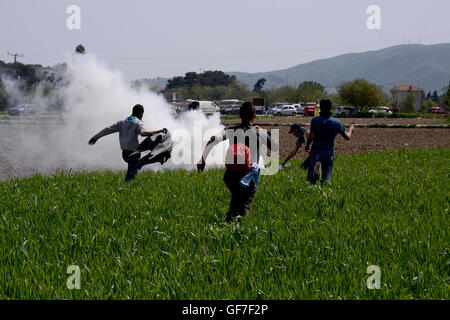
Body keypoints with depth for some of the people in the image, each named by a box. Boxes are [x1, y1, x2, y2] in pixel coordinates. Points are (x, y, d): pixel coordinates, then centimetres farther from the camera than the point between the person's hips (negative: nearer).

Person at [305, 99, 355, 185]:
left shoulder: (315, 121, -5)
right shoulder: (336, 122, 1)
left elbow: (311, 137, -15)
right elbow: (347, 137, 6)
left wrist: (307, 145, 6)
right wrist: (351, 129, 28)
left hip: (316, 152, -2)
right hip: (329, 153, 2)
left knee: (311, 180, -3)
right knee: (326, 180, 10)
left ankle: (316, 167, -35)